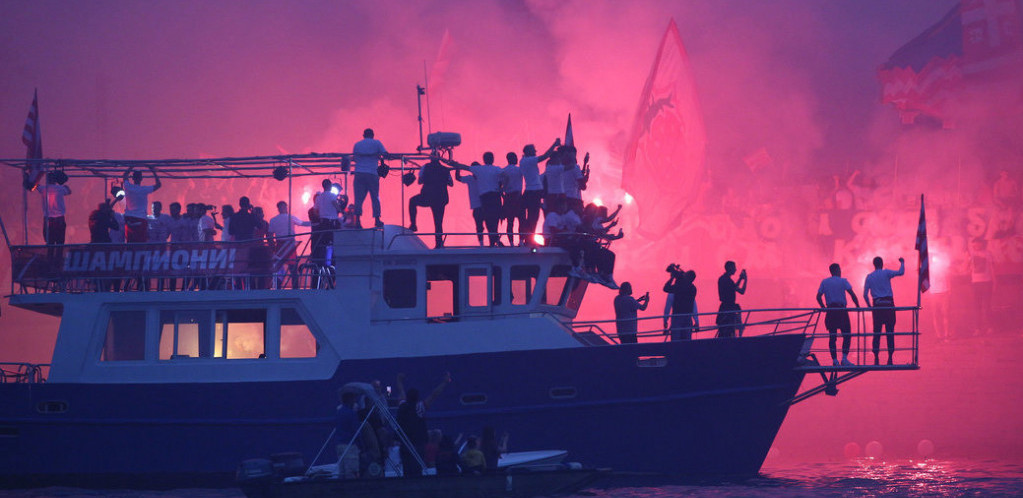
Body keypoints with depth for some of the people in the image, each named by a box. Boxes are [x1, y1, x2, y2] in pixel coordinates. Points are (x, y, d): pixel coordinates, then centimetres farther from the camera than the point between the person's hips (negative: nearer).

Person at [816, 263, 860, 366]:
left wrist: (824, 308, 15)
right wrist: (857, 306, 5)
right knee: (847, 335, 1)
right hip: (841, 310, -3)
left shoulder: (824, 282, 10)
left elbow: (818, 297, 5)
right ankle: (844, 359, -9)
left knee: (832, 336, 5)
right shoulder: (842, 281, 1)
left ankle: (834, 360, 0)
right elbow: (852, 294, -5)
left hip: (830, 311, 3)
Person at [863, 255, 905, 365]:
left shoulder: (869, 277, 8)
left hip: (877, 306, 2)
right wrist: (902, 262, 7)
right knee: (890, 331, 1)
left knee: (876, 332, 5)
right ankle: (890, 357, -4)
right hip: (888, 304, -2)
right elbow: (900, 272, -11)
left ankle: (876, 358, -1)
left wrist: (870, 306, 15)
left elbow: (865, 295, 4)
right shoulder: (886, 273, 0)